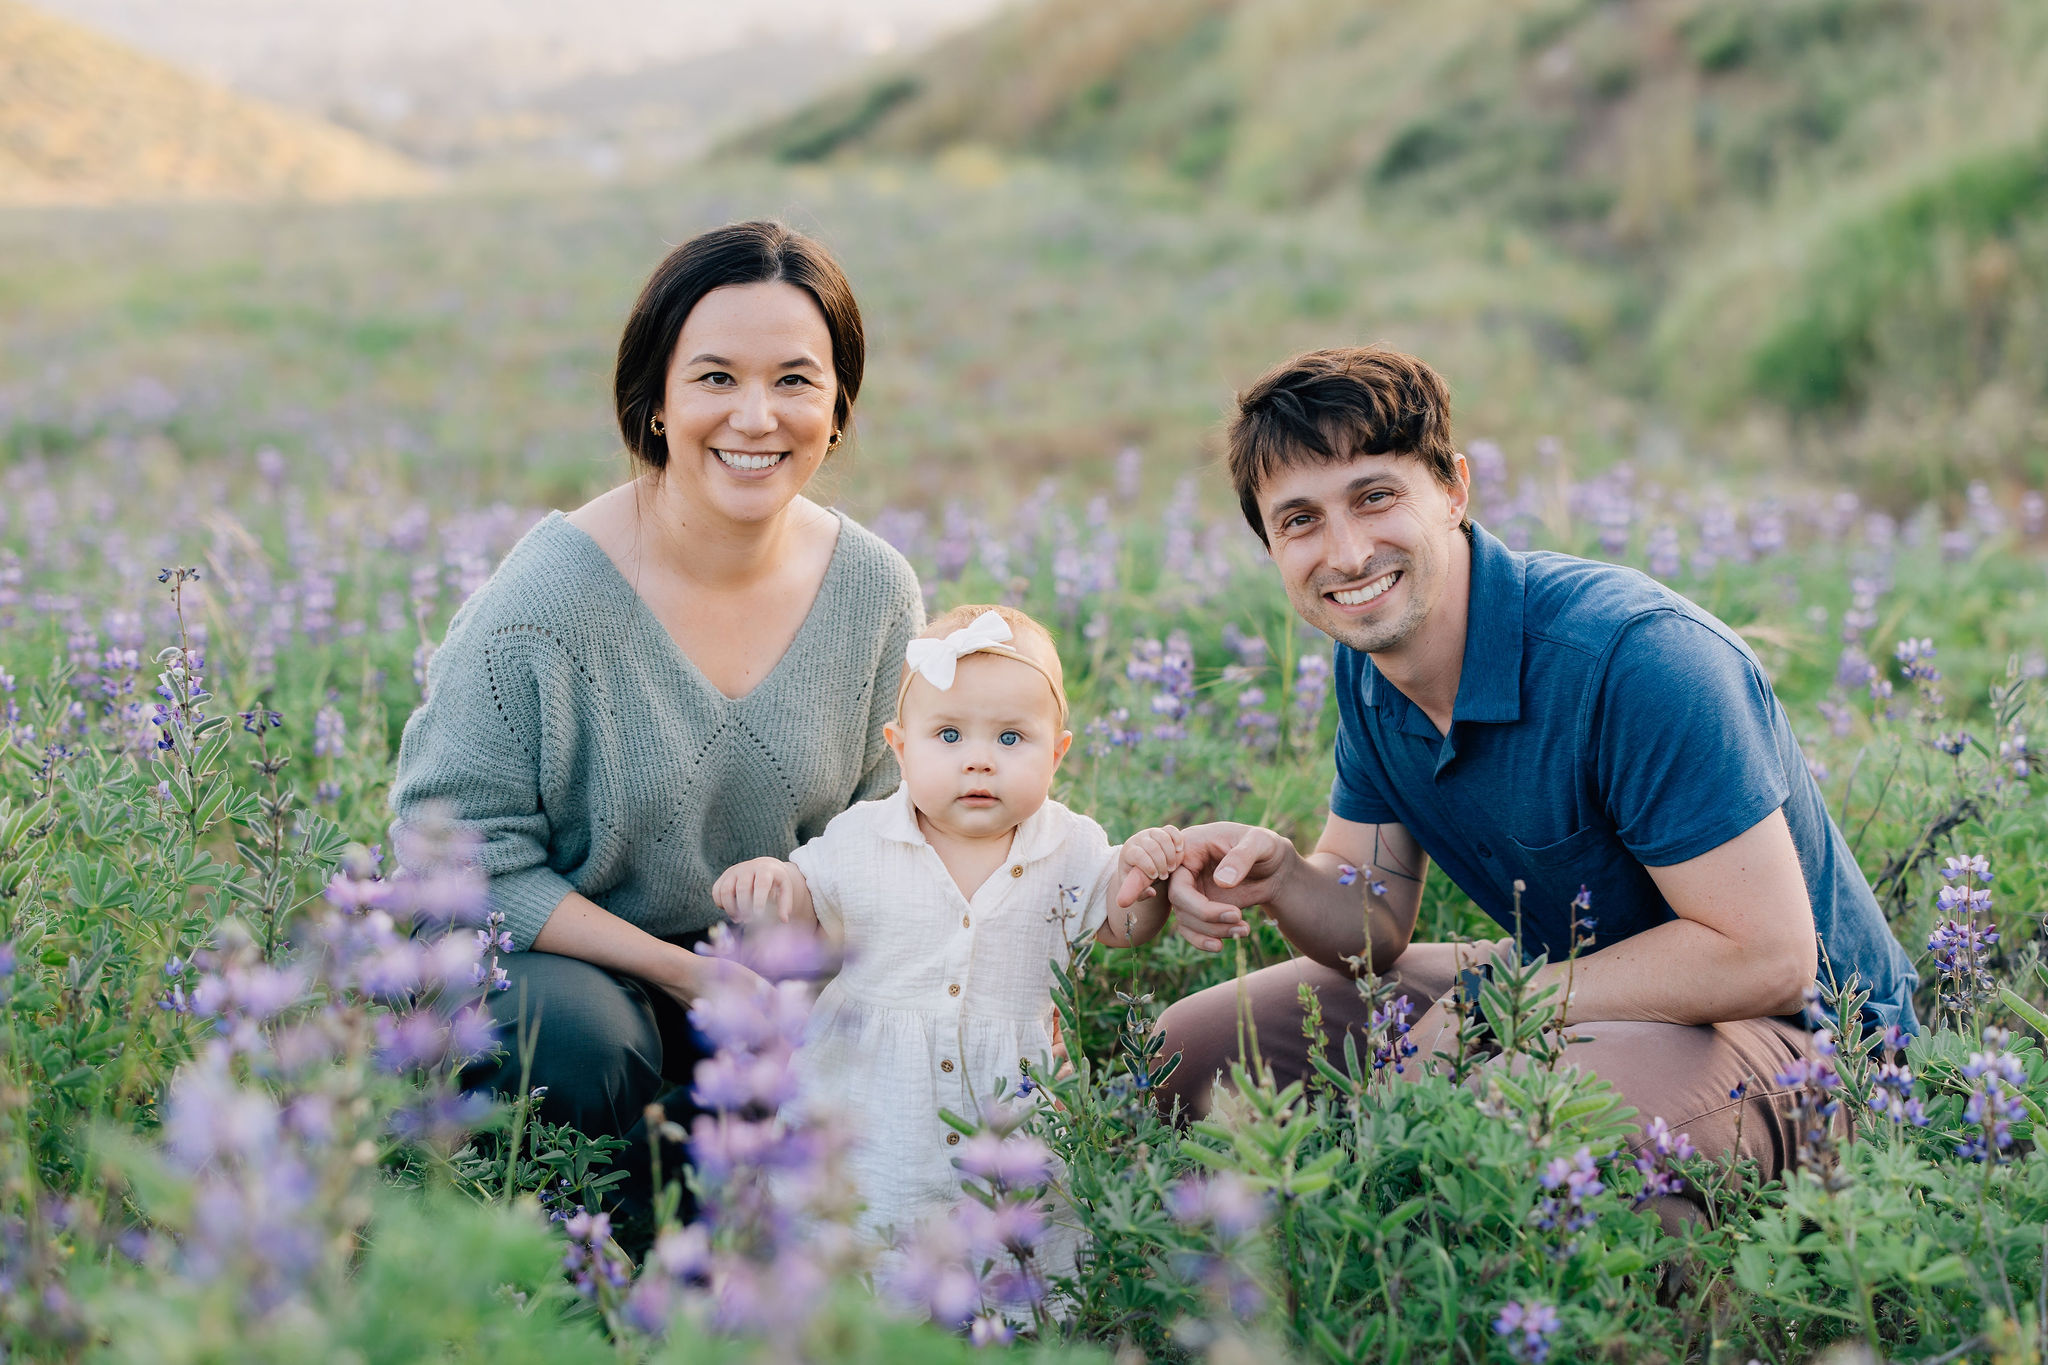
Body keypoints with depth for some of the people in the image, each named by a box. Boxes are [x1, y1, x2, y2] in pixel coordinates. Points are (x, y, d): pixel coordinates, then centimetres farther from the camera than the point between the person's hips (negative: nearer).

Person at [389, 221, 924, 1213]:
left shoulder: (877, 593, -6)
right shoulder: (552, 594, -21)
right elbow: (463, 855, -16)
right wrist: (688, 972, -21)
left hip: (771, 974, 5)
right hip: (560, 955, -4)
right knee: (578, 1033, -35)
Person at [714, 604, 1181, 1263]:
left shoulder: (1070, 848, -5)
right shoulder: (861, 839, -7)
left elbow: (1116, 927, 9)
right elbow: (805, 904, 7)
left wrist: (1140, 886, -13)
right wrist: (766, 880, -15)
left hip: (1013, 1097, 1)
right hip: (875, 1103, 0)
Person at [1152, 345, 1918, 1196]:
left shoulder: (1636, 657, -29)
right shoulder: (1370, 665, -2)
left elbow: (1767, 957, -29)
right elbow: (1374, 927, 3)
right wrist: (1280, 879, -20)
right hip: (1566, 986, 8)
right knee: (1190, 1047, 5)